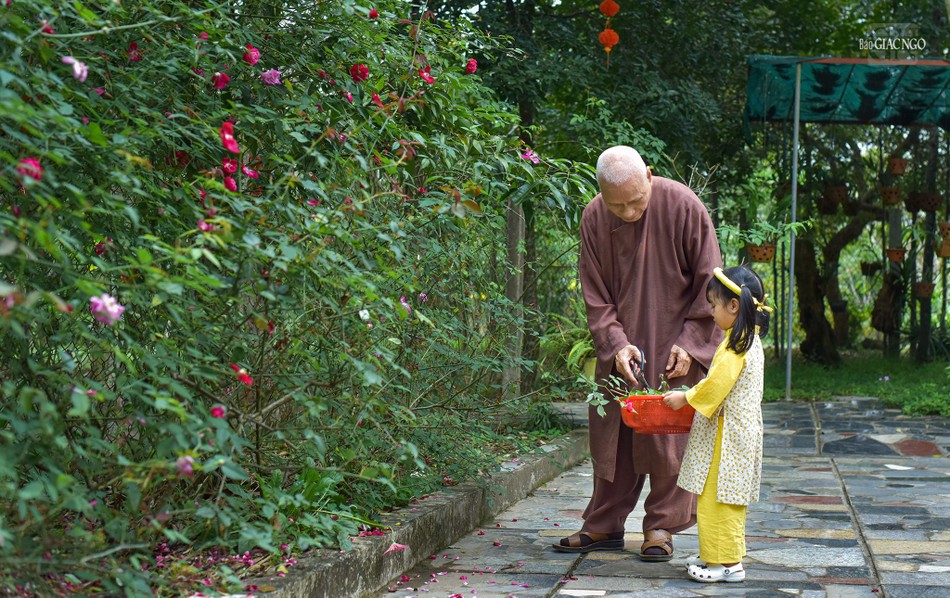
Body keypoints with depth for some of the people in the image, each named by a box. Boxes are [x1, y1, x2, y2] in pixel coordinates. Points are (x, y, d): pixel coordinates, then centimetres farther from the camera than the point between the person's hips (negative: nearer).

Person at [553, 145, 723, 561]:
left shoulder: (683, 206, -15)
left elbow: (709, 283, -8)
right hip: (620, 346, 3)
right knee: (610, 434, 7)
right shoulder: (593, 219, -7)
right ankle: (604, 525, 18)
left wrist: (688, 342, -13)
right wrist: (616, 343, -15)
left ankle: (661, 525, 11)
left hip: (675, 347, -3)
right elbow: (595, 295, -2)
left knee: (668, 434, -1)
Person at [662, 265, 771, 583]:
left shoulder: (735, 346, -20)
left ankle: (727, 563, -2)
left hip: (727, 434, -10)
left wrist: (685, 398, -7)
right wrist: (691, 396, 17)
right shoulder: (751, 340, 13)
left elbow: (715, 386, -20)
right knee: (726, 498, 16)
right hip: (741, 429, 10)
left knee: (719, 497, -5)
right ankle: (717, 555, 25)